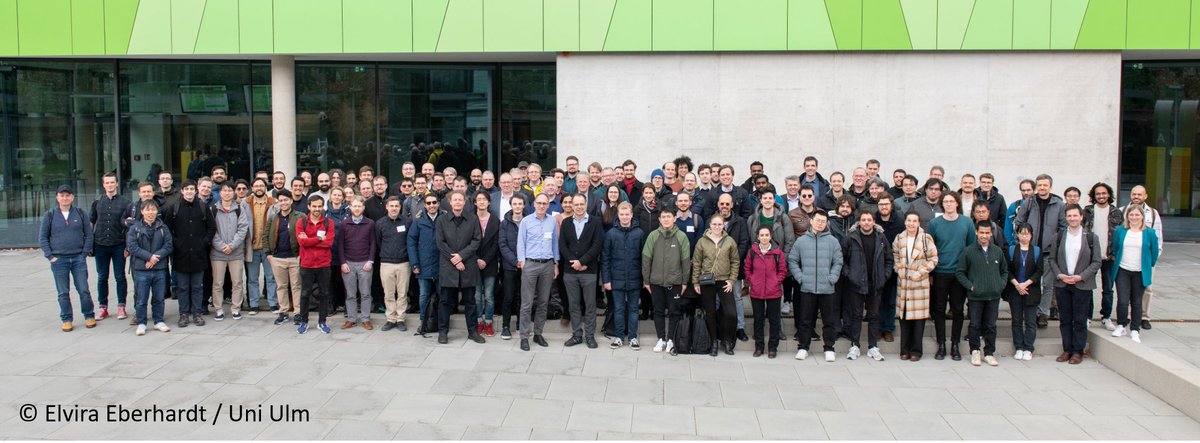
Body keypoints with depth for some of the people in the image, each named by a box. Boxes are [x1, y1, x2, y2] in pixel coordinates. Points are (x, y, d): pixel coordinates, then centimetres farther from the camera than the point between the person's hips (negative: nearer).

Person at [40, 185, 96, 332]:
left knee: (84, 290, 0)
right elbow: (42, 237, 5)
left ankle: (89, 316, 14)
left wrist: (84, 253, -2)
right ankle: (67, 320, 14)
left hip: (78, 258, 0)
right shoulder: (50, 215, 2)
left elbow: (88, 235, 7)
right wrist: (50, 256, -3)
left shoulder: (80, 213, 4)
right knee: (63, 293, 5)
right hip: (58, 260, 0)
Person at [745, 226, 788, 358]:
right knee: (758, 319, 11)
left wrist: (776, 282, -7)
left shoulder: (777, 251, -4)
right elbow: (747, 268, 10)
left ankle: (773, 347, 17)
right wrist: (751, 281, 0)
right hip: (756, 292, 2)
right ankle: (759, 346, 22)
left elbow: (783, 270, 2)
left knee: (773, 319, 6)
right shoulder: (752, 251, 1)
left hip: (774, 292, -2)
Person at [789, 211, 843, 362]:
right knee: (805, 320, 7)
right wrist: (800, 277, -3)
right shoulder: (801, 241, 3)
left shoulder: (833, 241, 2)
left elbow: (838, 263, 3)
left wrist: (832, 278, -7)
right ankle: (803, 348, 17)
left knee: (829, 321, 6)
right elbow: (792, 261, 6)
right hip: (807, 289, 0)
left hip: (827, 289, 0)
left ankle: (829, 349, 17)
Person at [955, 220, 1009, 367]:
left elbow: (1004, 271, 19)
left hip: (994, 295, 3)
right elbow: (959, 272, 0)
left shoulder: (997, 251, 7)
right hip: (976, 296, -3)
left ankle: (989, 353, 18)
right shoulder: (969, 251, -3)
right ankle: (975, 351, 17)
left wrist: (1001, 284, 5)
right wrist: (970, 286, -8)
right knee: (975, 325, 4)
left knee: (991, 326, 9)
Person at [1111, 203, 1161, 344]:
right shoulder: (1120, 231, 1)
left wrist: (1149, 267, 12)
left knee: (1136, 302, 7)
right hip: (1122, 271, 0)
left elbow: (1154, 253, 8)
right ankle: (1121, 325, 12)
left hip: (1140, 273, 0)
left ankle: (1135, 330, 19)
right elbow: (1114, 249, 13)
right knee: (1122, 301, -8)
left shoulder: (1150, 233, -1)